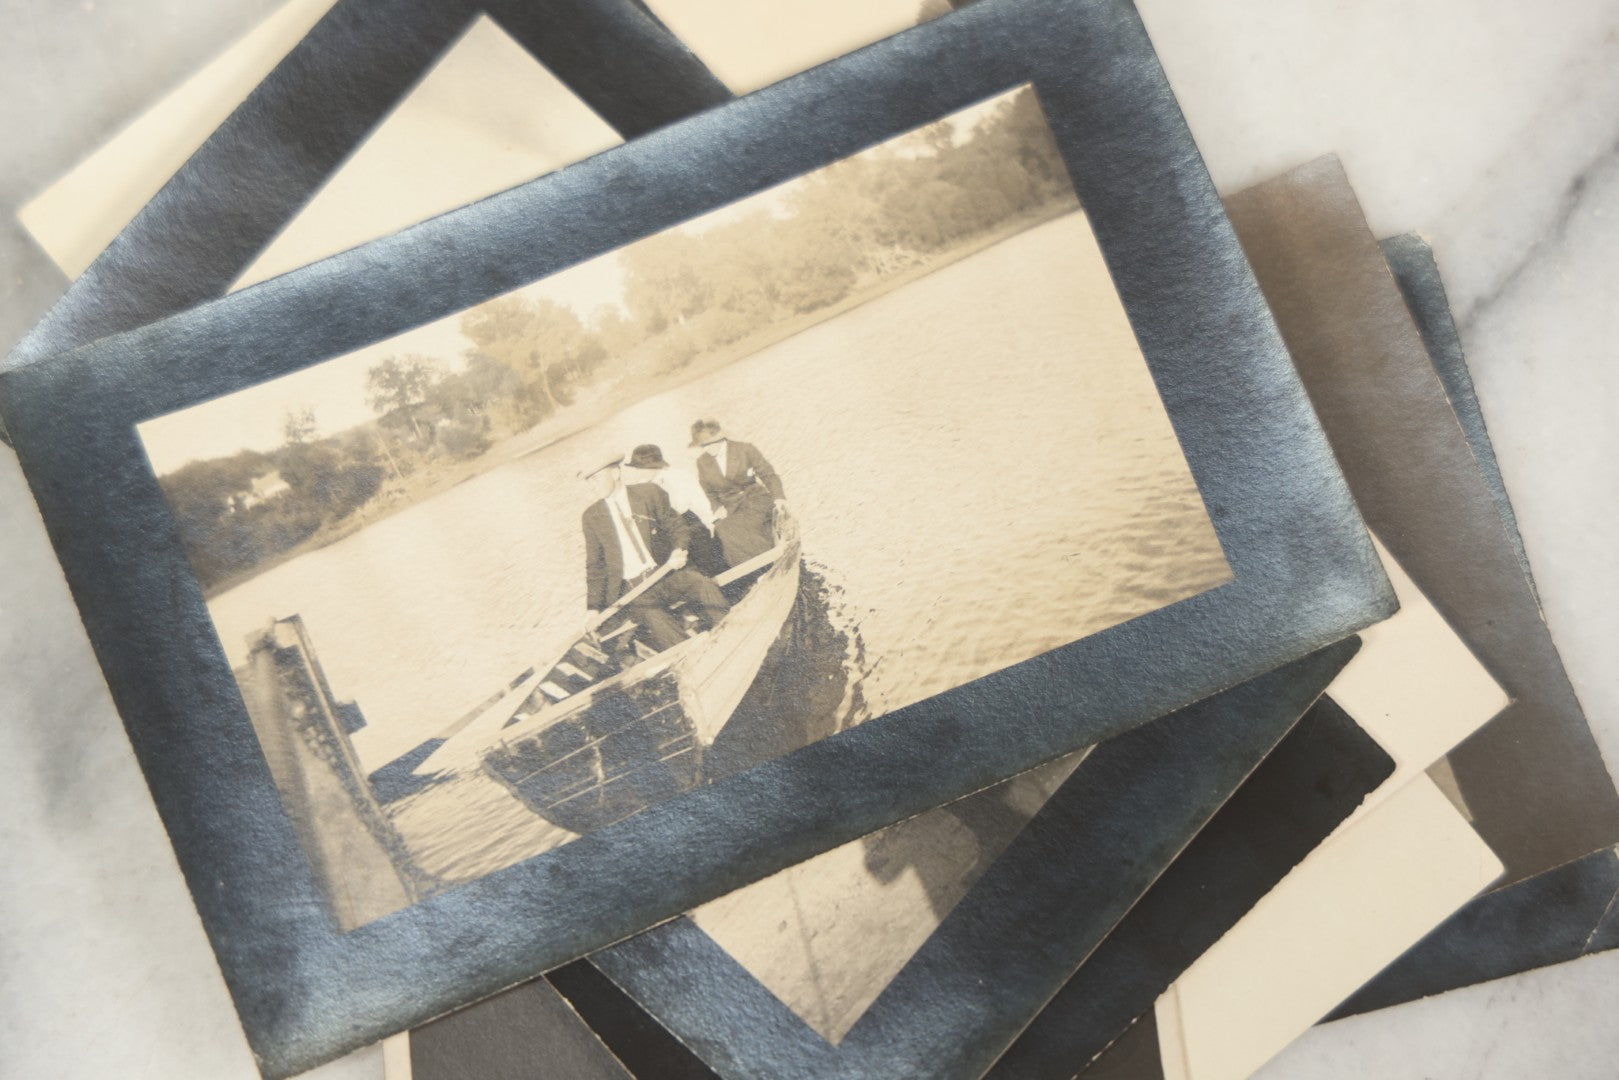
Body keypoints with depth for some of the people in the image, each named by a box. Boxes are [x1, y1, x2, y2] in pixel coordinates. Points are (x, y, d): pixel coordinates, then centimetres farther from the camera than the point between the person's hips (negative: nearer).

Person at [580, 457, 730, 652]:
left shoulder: (649, 493, 7)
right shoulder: (591, 517, 10)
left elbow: (678, 528, 8)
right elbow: (595, 567, 13)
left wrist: (679, 550, -16)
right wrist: (594, 609, 2)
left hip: (667, 572, 1)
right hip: (632, 588, 0)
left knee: (704, 587, -29)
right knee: (654, 617, -32)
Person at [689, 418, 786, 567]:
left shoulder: (745, 450, -1)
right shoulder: (702, 462, 8)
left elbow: (768, 474, 0)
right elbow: (708, 492, 15)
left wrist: (778, 496, -16)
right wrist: (717, 507, -6)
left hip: (754, 500, -4)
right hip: (730, 509, 4)